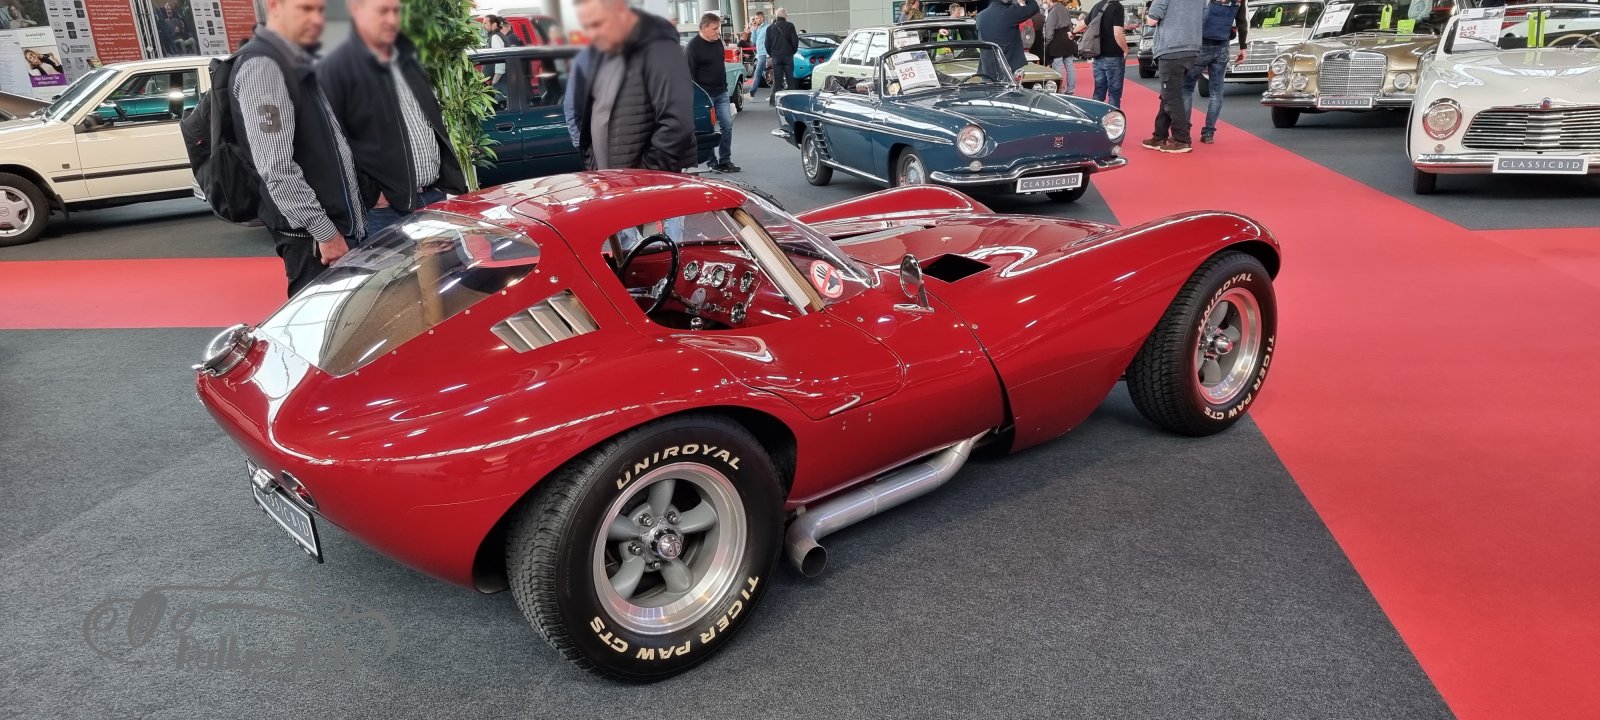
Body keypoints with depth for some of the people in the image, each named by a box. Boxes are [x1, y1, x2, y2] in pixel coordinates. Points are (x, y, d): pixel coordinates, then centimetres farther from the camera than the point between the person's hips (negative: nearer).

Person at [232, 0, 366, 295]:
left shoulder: (298, 62, 16)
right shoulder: (261, 66, -14)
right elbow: (276, 167, -21)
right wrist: (324, 232, -19)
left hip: (339, 225, 9)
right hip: (310, 236, -9)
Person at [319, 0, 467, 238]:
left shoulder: (407, 60, 17)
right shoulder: (335, 70, -8)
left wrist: (450, 180, 15)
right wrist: (367, 196, -16)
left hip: (436, 197, 7)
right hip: (384, 210, -7)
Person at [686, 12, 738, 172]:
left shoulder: (718, 42, 9)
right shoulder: (693, 46, -12)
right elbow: (689, 74, -14)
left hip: (721, 93, 6)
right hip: (705, 95, -6)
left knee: (727, 125, 1)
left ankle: (725, 160, 9)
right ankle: (713, 162, 10)